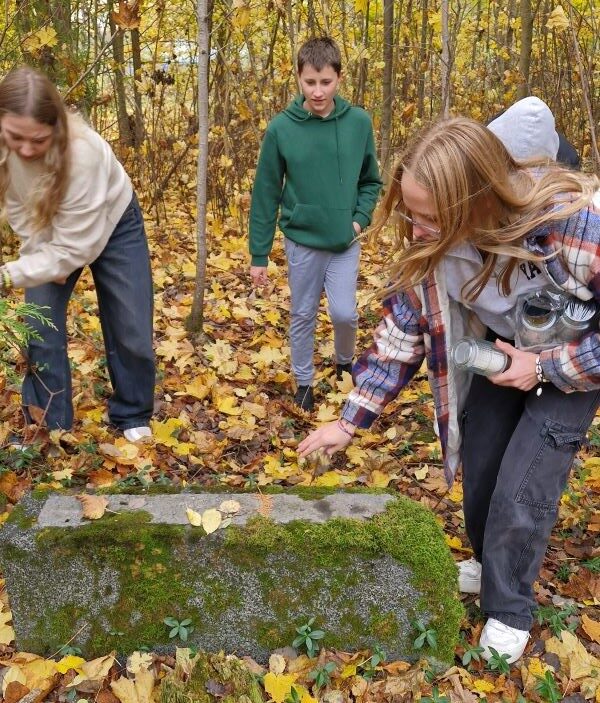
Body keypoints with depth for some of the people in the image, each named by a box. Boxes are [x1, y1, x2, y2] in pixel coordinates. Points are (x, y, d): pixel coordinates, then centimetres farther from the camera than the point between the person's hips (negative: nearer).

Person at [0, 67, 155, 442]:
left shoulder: (83, 150, -42)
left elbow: (74, 248, -37)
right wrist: (43, 257, -18)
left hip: (112, 224, -3)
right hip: (47, 230, 3)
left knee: (131, 331, 1)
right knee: (41, 329, -4)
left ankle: (133, 417, 23)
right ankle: (50, 430, 10)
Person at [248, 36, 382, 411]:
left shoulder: (359, 122, -6)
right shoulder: (281, 127, -10)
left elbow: (371, 181, 7)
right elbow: (266, 194, -5)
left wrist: (360, 218, -10)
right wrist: (259, 255, -3)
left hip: (345, 242, 1)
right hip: (301, 241, 0)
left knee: (344, 311, -4)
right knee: (303, 316, 10)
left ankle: (346, 362, 27)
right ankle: (304, 382, 30)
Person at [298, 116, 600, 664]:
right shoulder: (431, 241, -25)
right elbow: (404, 327, -13)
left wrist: (546, 367, -27)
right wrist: (350, 421, -12)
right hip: (501, 350, 5)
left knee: (523, 488, -7)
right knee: (480, 466, 12)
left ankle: (510, 609, 20)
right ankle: (491, 566, 42)